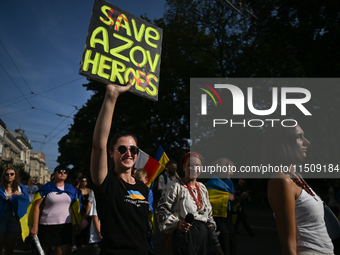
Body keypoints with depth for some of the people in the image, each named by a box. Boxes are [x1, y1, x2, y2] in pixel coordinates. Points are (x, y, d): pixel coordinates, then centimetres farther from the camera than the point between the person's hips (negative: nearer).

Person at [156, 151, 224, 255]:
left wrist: (216, 244, 17)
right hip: (185, 235, -6)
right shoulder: (175, 185, -4)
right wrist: (176, 223, -24)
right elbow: (161, 209, -9)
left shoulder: (202, 188, 15)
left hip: (204, 236, 6)